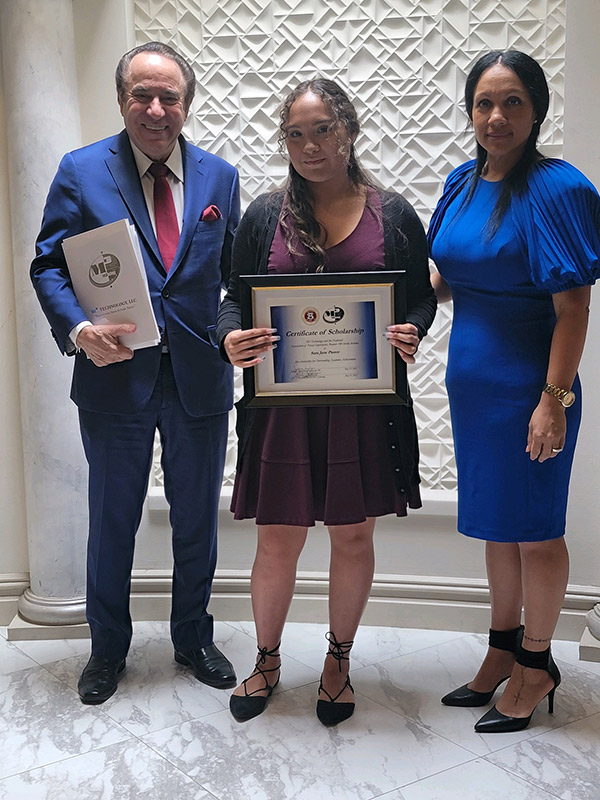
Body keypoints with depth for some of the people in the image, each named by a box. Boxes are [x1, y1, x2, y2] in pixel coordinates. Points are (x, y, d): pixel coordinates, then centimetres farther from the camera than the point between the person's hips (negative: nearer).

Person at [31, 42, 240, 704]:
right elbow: (49, 265, -4)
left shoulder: (220, 177, 5)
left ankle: (193, 638, 37)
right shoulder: (81, 171, -2)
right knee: (111, 522, 12)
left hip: (199, 377, 2)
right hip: (115, 376, -2)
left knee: (196, 520, 15)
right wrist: (78, 330, -21)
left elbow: (235, 272, 9)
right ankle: (107, 649, 33)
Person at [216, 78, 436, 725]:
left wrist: (411, 333, -14)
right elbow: (235, 297, 7)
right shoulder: (266, 214, 5)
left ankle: (339, 660, 33)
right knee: (277, 540, 7)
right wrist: (231, 340, -15)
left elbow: (422, 294, 8)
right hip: (283, 400, 0)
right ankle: (267, 660, 31)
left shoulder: (392, 215, 3)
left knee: (353, 536, 11)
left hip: (364, 403, 0)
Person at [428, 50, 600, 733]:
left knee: (533, 528, 7)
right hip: (470, 379, 7)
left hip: (527, 386, -7)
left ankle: (536, 663, 26)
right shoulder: (462, 182, 7)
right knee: (495, 519, 18)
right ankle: (502, 650, 35)